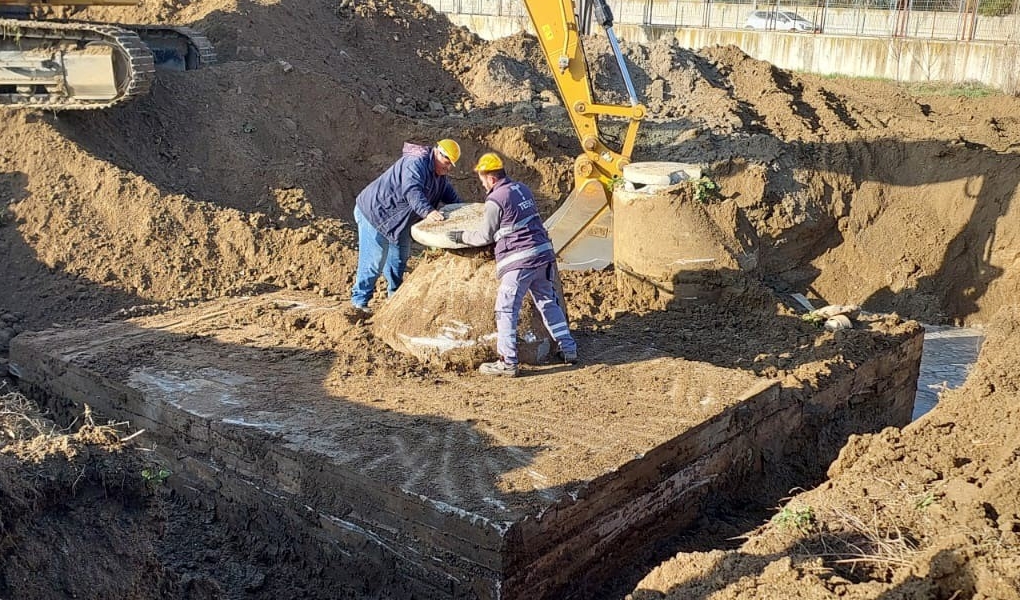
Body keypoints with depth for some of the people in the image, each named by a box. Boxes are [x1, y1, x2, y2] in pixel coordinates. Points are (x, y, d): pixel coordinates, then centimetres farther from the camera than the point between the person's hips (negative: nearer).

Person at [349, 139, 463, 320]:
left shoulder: (439, 175, 8)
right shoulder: (415, 164, -26)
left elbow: (449, 194, 19)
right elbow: (412, 190, -41)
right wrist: (427, 211, -54)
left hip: (397, 219, 10)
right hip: (374, 213, -10)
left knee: (399, 259, 20)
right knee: (374, 261, -10)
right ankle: (359, 303, -2)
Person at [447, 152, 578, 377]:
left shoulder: (495, 201, -9)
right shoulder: (522, 189, 13)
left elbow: (485, 237, -1)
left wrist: (463, 236, 15)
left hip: (519, 261, -8)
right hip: (543, 254, 8)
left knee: (506, 310, -1)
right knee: (548, 302, 18)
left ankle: (507, 362, -1)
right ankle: (568, 349, 22)